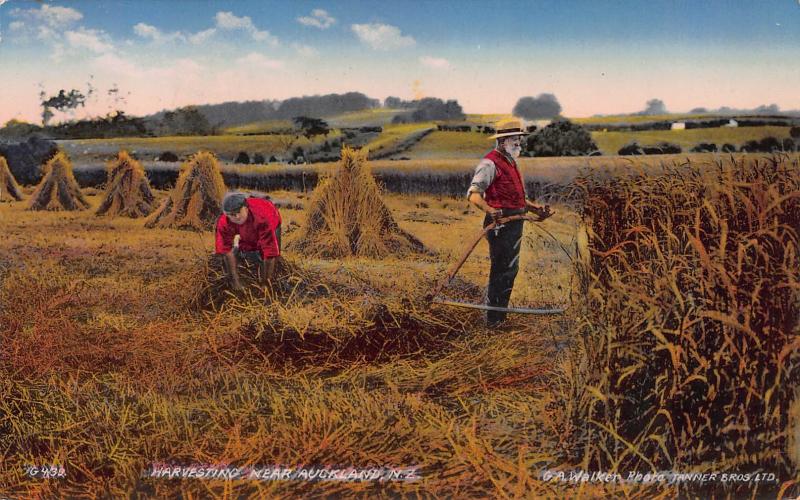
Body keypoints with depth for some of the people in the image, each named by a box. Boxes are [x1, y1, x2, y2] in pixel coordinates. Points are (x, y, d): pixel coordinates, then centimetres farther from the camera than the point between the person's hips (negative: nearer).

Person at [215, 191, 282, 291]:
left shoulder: (262, 219, -49)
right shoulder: (223, 222, -36)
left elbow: (270, 253, -45)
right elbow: (227, 250, -28)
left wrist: (266, 282, -38)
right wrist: (235, 282, -25)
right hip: (246, 232, 3)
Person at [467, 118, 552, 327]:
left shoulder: (511, 163, 20)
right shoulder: (490, 163, -11)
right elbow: (474, 194, -23)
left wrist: (535, 208, 16)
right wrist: (490, 210, -41)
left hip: (515, 222, 10)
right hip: (500, 223, -10)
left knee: (511, 269, 16)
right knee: (501, 270, -7)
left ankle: (500, 314, 29)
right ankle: (493, 319, 2)